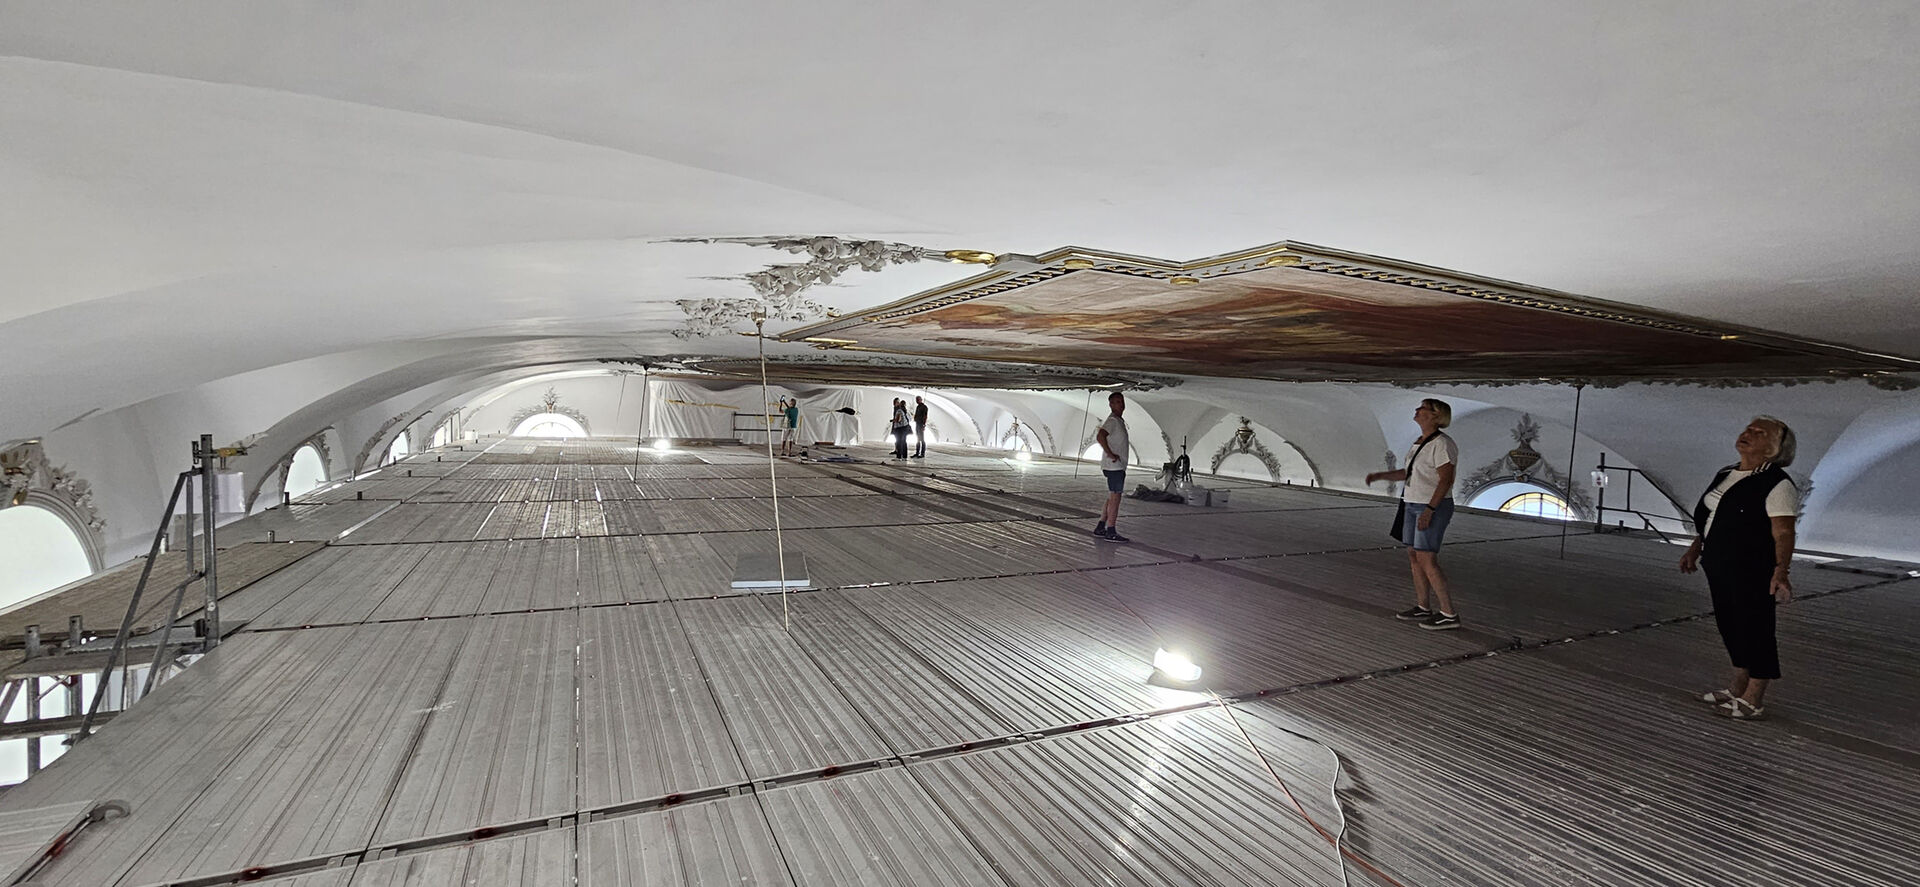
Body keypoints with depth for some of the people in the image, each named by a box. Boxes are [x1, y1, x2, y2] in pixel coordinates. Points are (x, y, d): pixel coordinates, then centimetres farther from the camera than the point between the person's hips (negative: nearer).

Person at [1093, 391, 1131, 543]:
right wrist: (1110, 454, -26)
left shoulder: (1120, 421, 18)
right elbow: (1100, 436, -31)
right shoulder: (1112, 420, -15)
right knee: (1115, 498, -8)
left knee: (1112, 498, 13)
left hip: (1118, 466, 10)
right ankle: (1111, 532, -5)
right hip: (1114, 466, -10)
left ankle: (1100, 528, 17)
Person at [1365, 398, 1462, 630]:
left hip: (1434, 508, -10)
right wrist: (1379, 475, 7)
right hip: (1415, 506, 10)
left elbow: (1446, 479, -21)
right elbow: (1408, 473, 19)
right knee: (1414, 556, 12)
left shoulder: (1442, 444, -16)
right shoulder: (1421, 442, 12)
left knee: (1426, 561, -9)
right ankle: (1422, 608, 21)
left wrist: (1429, 510, -25)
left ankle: (1449, 614, -2)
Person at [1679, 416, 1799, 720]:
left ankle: (1753, 701, 12)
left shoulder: (1777, 485, -13)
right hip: (1721, 568, 8)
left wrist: (1781, 570, -28)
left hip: (1755, 572, -8)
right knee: (1731, 625, 16)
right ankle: (1737, 689, 30)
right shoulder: (1725, 475, 12)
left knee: (1754, 628, 1)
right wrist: (1695, 548, 21)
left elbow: (1783, 533, -20)